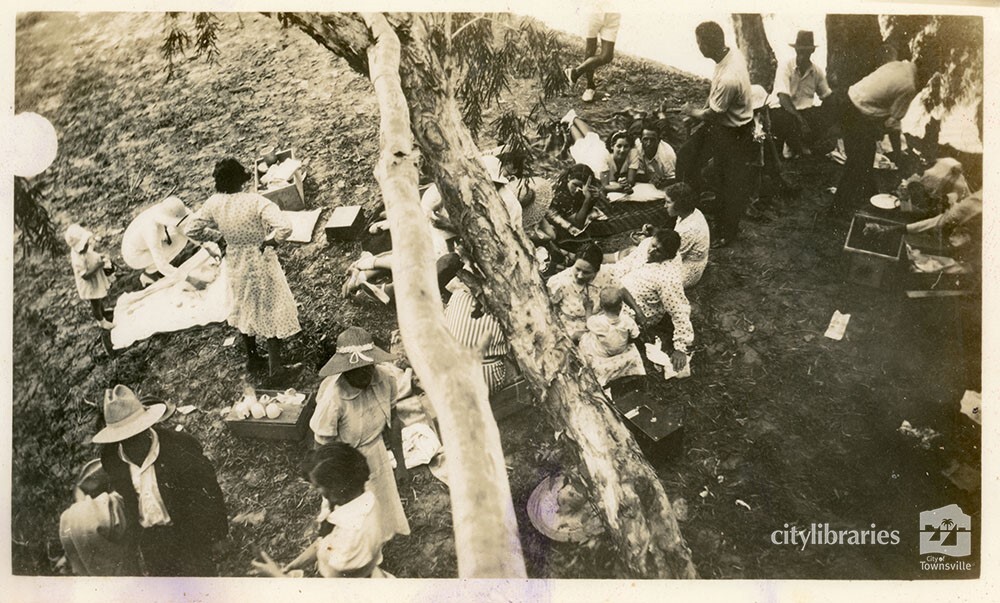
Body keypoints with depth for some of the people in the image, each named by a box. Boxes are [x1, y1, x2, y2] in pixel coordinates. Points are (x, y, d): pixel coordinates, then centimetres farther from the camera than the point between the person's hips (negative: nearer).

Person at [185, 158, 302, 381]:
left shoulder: (214, 203, -12)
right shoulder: (256, 202, -27)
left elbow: (193, 230, -1)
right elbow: (285, 228, -38)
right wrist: (270, 241, -20)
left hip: (236, 265, 5)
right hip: (261, 264, -5)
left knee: (245, 309, 25)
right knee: (272, 313, 10)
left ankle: (251, 356, 42)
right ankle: (276, 369, 16)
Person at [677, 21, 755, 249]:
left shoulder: (728, 78, -37)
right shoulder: (732, 53, -10)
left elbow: (712, 115, -21)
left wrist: (693, 113, -3)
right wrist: (700, 110, 6)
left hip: (734, 135, -9)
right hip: (721, 121, 9)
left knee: (732, 184, 10)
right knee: (686, 157, 13)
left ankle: (727, 231, 28)